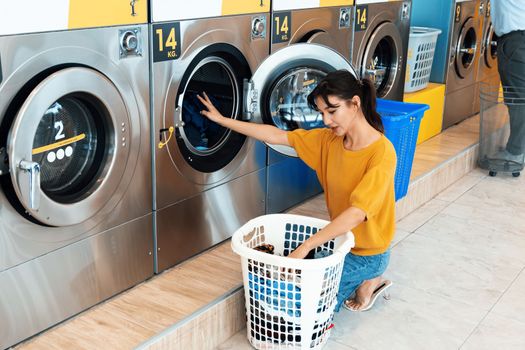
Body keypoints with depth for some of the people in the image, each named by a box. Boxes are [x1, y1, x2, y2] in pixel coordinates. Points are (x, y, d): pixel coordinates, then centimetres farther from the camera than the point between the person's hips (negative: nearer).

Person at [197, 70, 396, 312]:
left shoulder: (381, 152, -25)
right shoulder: (329, 140, -4)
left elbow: (357, 213, -33)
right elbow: (276, 136, 0)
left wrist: (305, 248, -37)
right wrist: (222, 120, 1)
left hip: (366, 253, -7)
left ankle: (368, 281, 7)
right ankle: (364, 280, 16)